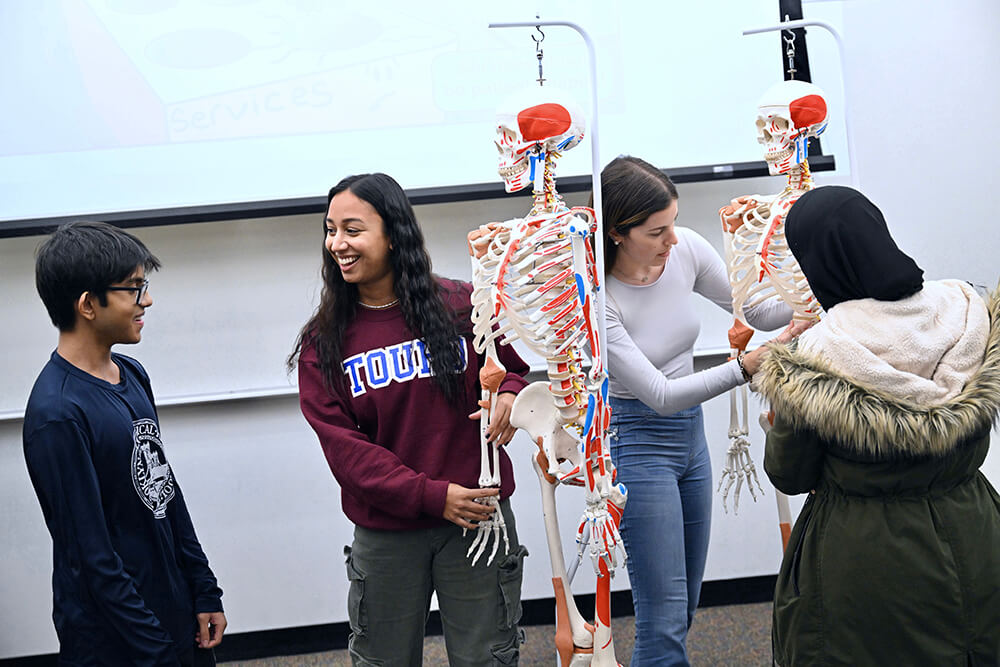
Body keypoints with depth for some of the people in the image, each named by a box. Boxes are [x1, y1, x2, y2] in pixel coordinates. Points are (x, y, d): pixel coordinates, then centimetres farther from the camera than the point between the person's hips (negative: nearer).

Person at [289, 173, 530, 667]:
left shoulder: (463, 307, -4)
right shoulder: (323, 343, -2)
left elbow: (518, 363, 10)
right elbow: (342, 446, -8)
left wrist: (510, 393, -15)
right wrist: (431, 495, -17)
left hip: (478, 514, -1)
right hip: (384, 530, 1)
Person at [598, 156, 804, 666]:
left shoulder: (684, 250, -8)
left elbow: (758, 310, 2)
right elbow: (659, 394, -23)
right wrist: (751, 365, -32)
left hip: (690, 433, 7)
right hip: (636, 441, -6)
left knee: (683, 606, 18)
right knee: (665, 618, -4)